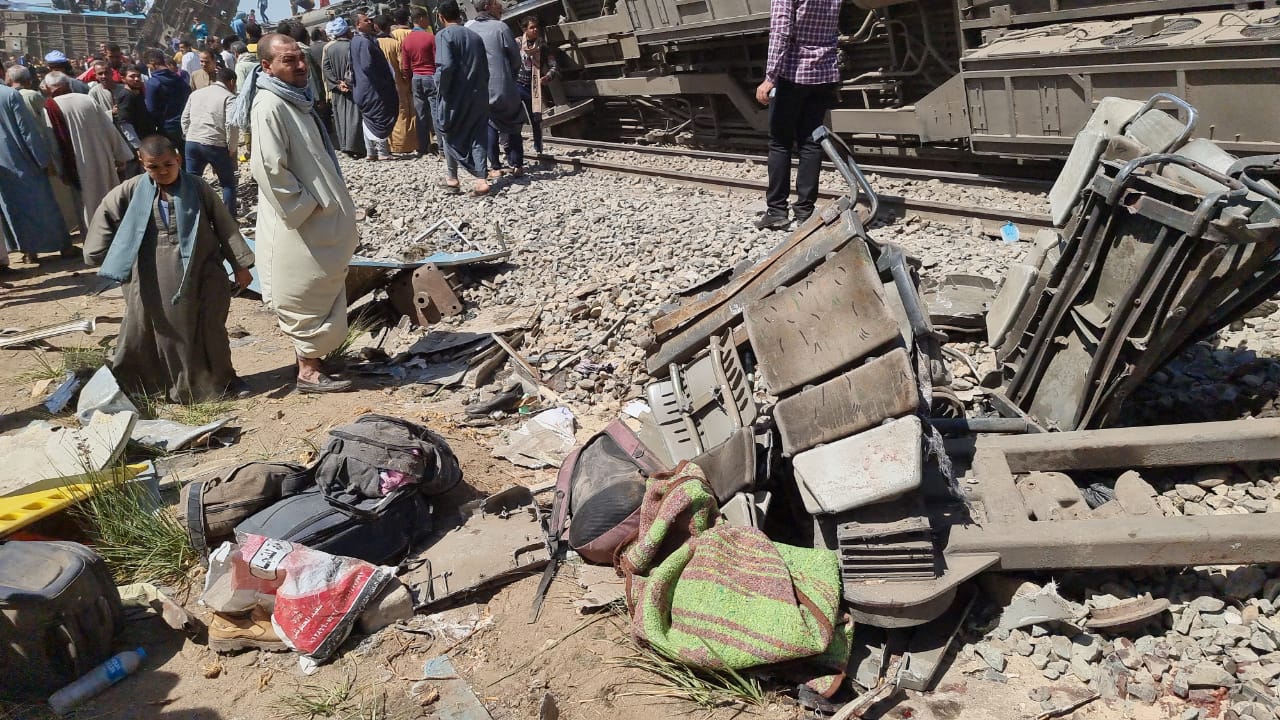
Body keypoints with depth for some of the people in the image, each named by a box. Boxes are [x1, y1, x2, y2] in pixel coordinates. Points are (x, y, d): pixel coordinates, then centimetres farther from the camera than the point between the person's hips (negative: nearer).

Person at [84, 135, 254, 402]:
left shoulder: (197, 188, -3)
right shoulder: (133, 190, 0)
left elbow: (225, 226, 0)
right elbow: (106, 212, 14)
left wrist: (240, 265, -2)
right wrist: (98, 254, 12)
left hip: (198, 272, -1)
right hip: (153, 278, 1)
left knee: (210, 327, 7)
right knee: (162, 328, 6)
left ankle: (222, 378, 23)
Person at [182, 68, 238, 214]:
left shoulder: (196, 93, 16)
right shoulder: (229, 97, -4)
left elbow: (185, 118, 17)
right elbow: (231, 125, -14)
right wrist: (231, 148, -5)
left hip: (192, 143, 5)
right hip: (216, 145, -5)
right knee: (228, 184, 10)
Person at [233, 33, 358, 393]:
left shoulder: (295, 99, 12)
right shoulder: (269, 106, -18)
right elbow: (271, 169, -23)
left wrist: (331, 206, 16)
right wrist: (307, 206, -18)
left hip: (318, 216, 10)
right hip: (298, 222, -9)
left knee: (319, 290, 16)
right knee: (307, 295, -2)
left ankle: (312, 358, 27)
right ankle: (308, 371, 7)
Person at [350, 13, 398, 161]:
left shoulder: (355, 41, 12)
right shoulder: (365, 42, -17)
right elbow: (367, 66, -23)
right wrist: (382, 82, -14)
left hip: (362, 89, 9)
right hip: (372, 88, -9)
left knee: (368, 120, 12)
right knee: (380, 118, -3)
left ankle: (371, 152, 16)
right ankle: (383, 152, 0)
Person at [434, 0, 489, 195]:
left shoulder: (444, 35, -9)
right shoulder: (475, 36, 9)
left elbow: (445, 66, -22)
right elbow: (485, 68, 8)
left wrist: (440, 89, -9)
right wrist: (480, 88, 14)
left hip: (455, 96, -4)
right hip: (479, 96, 4)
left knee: (449, 134, 14)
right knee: (478, 136, 6)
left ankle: (451, 177, 18)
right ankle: (480, 179, -5)